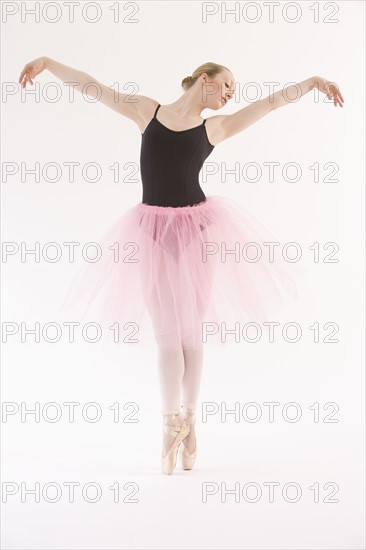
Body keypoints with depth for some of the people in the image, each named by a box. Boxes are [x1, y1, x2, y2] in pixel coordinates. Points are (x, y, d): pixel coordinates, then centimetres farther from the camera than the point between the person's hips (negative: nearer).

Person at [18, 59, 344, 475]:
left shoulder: (216, 127, 6)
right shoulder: (146, 110, 7)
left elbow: (271, 101, 0)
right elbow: (91, 86, 11)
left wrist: (311, 81, -10)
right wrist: (47, 62, 13)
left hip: (196, 230, 1)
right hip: (153, 231, 0)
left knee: (191, 331, 5)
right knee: (167, 333, -1)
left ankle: (186, 420, 17)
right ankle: (173, 423, 7)